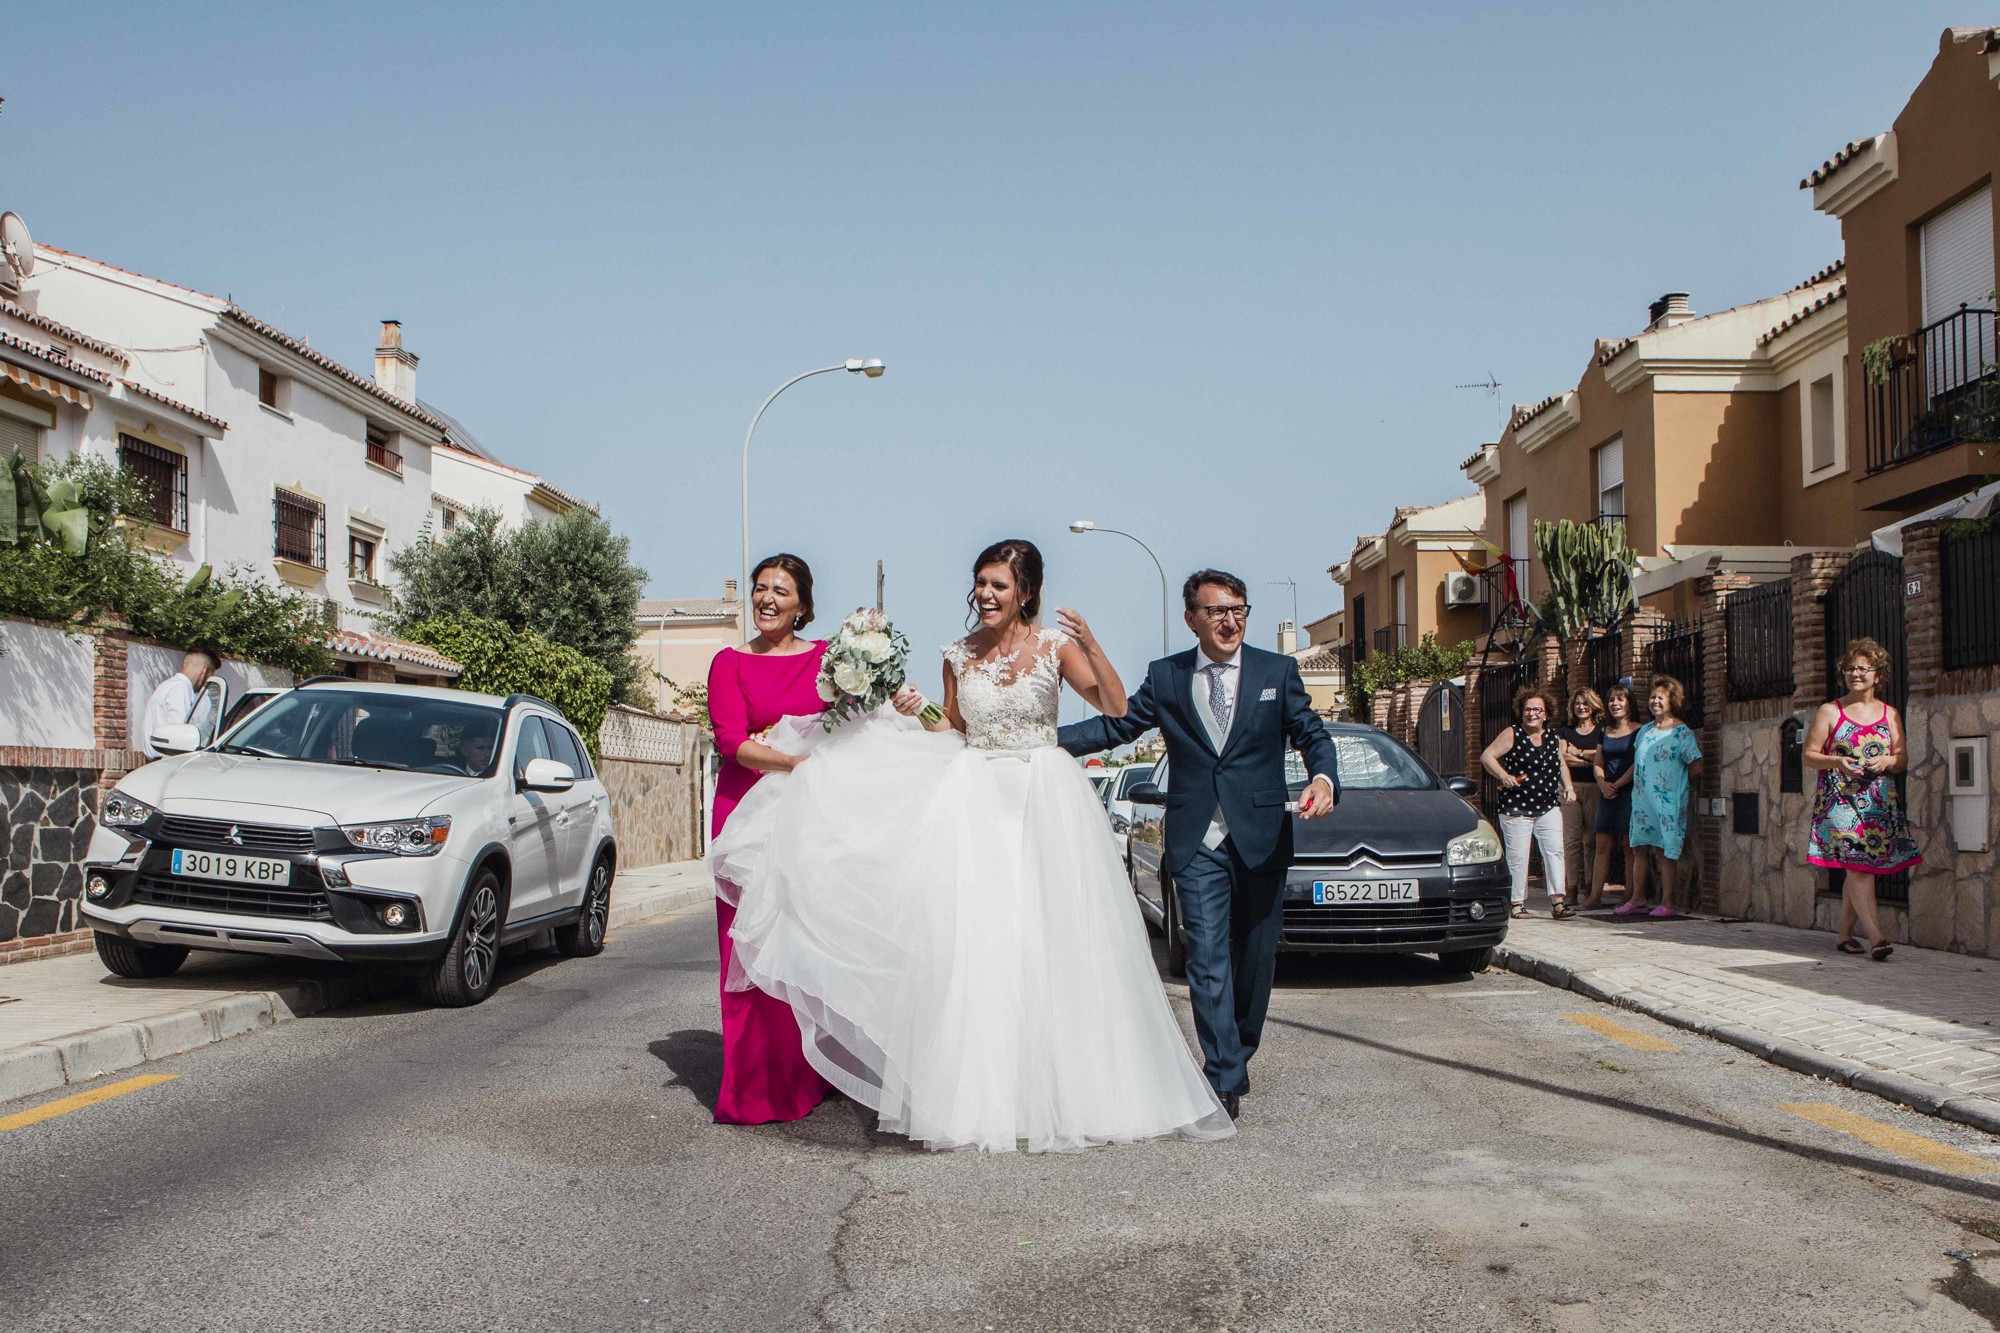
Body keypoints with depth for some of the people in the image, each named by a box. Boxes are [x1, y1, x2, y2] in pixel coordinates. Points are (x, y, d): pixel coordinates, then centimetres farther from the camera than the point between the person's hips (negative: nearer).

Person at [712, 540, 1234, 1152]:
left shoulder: (1055, 645, -3)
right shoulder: (959, 655, 7)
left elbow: (1116, 707, -10)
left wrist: (1091, 647, -22)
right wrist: (914, 715, -2)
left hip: (1044, 801, -2)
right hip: (975, 802, 2)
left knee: (1050, 938, -1)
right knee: (974, 939, -4)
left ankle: (1059, 1089, 12)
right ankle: (981, 1096, 2)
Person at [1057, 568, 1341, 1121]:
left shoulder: (1277, 671, 6)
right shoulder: (1165, 677, 7)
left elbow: (1311, 733, 4)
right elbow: (1116, 725, 6)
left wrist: (1324, 778, -17)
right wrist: (1045, 738, -5)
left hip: (1262, 839, 1)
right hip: (1198, 844, -1)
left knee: (1255, 956, 12)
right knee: (1208, 958, -9)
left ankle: (1240, 1055, 32)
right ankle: (1224, 1078, -9)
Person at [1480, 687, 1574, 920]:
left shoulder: (1553, 737, 11)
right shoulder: (1512, 734, -4)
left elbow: (1561, 765, 24)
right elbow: (1486, 757, -7)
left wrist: (1568, 788, 9)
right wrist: (1503, 776, -21)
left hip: (1548, 807, 4)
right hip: (1516, 808, -4)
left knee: (1555, 850, -8)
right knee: (1517, 857, -2)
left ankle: (1558, 901, -9)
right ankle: (1518, 903, 9)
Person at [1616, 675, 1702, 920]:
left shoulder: (1683, 733, -6)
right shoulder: (1645, 731, 14)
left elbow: (1696, 767, -7)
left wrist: (1677, 784, 4)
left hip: (1668, 802, -6)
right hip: (1642, 799, 6)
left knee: (1665, 851, -4)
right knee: (1639, 848, 7)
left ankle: (1667, 903, 1)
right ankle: (1637, 898, 15)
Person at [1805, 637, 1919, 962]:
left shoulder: (1889, 715, 12)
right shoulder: (1830, 712, 4)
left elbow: (1903, 758, 12)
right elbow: (1809, 755, 3)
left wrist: (1887, 761, -9)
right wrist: (1836, 762, -15)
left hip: (1879, 801, 3)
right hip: (1839, 798, -3)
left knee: (1859, 869, 4)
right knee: (1859, 864, -15)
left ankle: (1844, 934, 16)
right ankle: (1876, 936, -21)